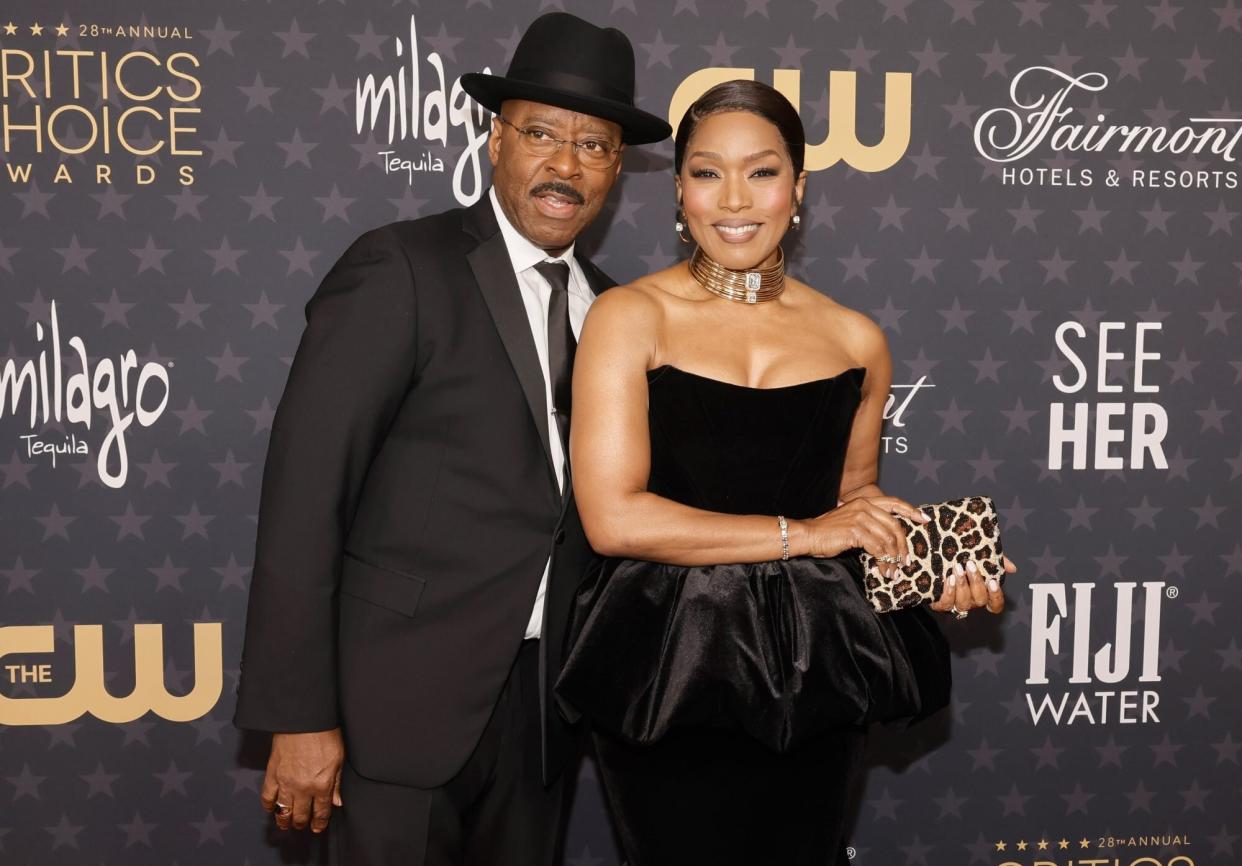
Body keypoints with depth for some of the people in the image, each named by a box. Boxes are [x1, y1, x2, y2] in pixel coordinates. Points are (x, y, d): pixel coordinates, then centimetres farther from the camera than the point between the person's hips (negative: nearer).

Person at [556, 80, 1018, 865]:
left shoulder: (856, 340, 4)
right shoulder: (630, 317, -8)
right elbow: (613, 518, -16)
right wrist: (802, 535, -14)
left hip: (813, 669, 4)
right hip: (668, 665, -3)